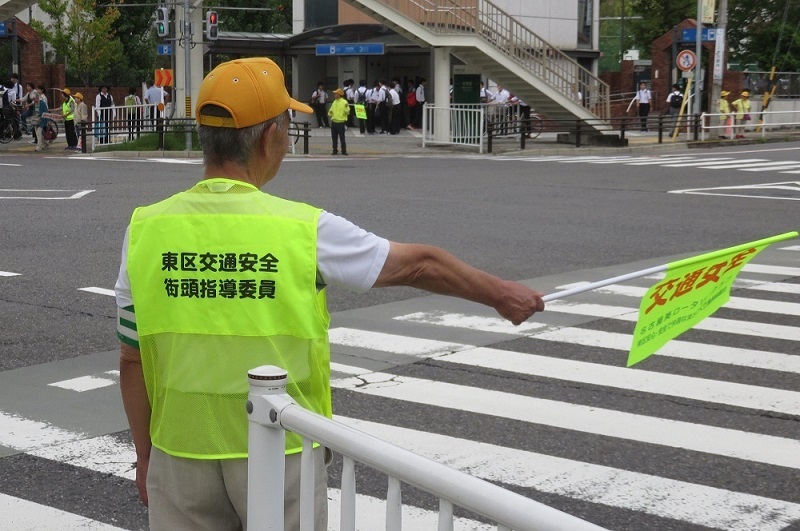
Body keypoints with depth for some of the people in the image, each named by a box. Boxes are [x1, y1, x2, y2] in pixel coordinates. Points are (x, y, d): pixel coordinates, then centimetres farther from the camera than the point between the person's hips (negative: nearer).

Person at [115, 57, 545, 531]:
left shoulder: (146, 230, -6)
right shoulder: (305, 230, -12)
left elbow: (132, 360, 1)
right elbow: (417, 265, 1)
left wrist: (145, 456, 15)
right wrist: (501, 293, 17)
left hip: (181, 454, 2)